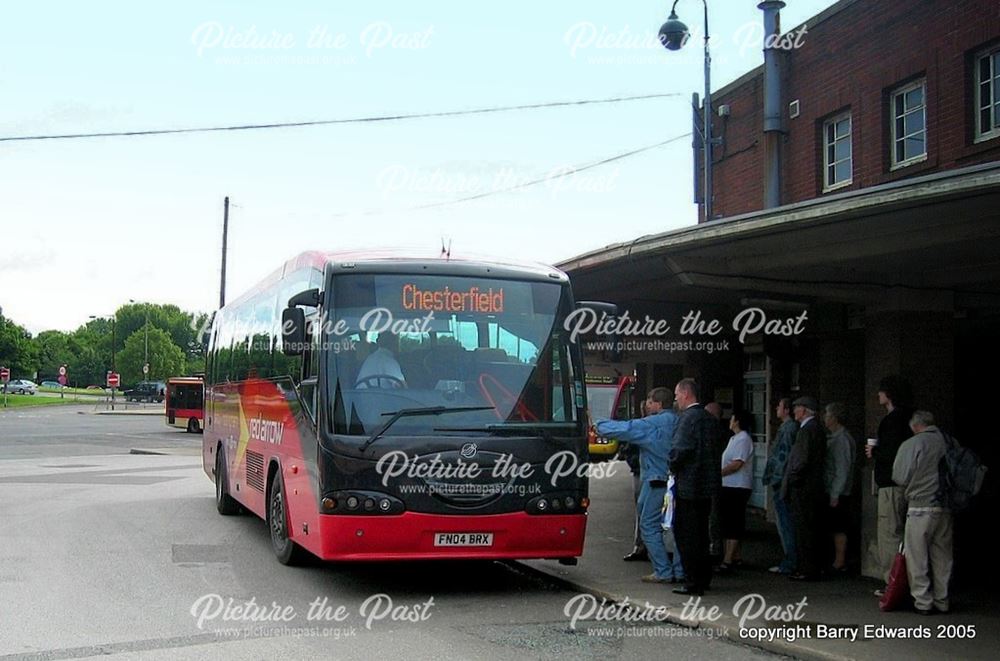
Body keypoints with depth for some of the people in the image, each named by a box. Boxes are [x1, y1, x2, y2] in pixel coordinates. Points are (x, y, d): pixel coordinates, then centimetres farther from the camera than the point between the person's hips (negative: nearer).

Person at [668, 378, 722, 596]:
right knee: (701, 533, 17)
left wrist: (673, 468, -4)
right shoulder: (710, 418, 11)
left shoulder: (688, 417, -16)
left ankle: (693, 582, -2)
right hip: (706, 484, 9)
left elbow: (679, 450, -23)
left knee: (686, 535, -3)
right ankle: (704, 578, 23)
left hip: (689, 485, -9)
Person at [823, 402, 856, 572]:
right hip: (832, 492, 9)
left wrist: (835, 495, -19)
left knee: (838, 529, -3)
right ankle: (839, 561, 16)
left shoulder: (842, 439, -15)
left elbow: (843, 470, -18)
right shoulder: (835, 438, 14)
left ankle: (840, 563, 2)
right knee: (836, 528, 11)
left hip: (838, 493, -9)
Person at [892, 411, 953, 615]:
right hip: (945, 508, 4)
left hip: (920, 508, -4)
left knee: (917, 557, 5)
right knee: (942, 556, 13)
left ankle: (923, 602, 7)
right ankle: (942, 602, 19)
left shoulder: (912, 445, -9)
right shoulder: (948, 443, 1)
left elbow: (900, 477, -8)